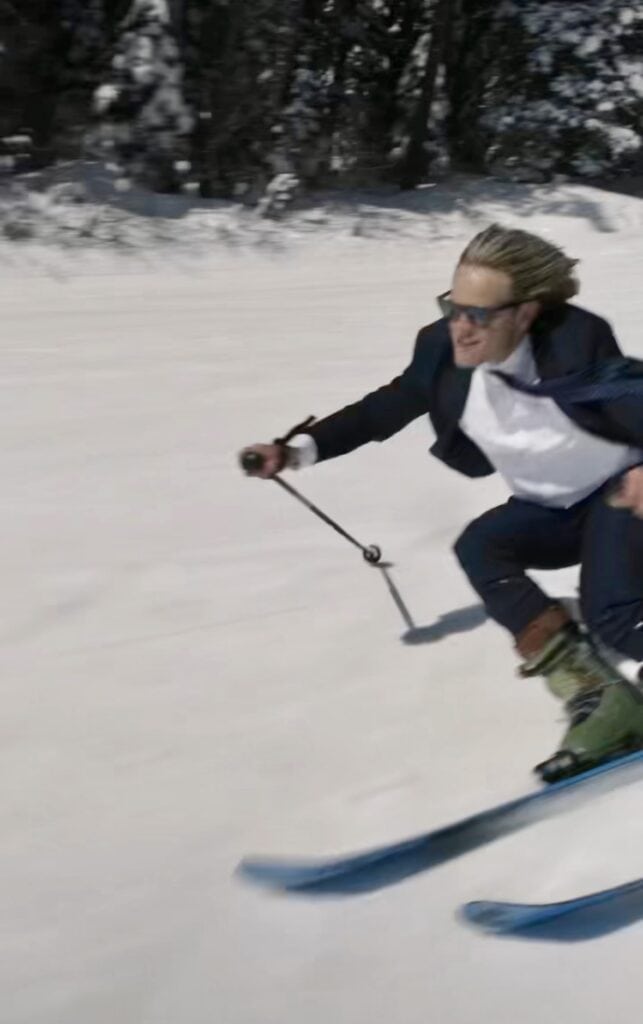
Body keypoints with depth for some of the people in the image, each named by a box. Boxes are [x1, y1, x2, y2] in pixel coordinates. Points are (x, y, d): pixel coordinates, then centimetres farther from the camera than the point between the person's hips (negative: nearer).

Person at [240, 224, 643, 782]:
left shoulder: (577, 341, -32)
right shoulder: (443, 350, -18)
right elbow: (383, 410, -6)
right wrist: (296, 450, -15)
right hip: (552, 507, 6)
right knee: (480, 548, -22)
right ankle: (596, 697, -21)